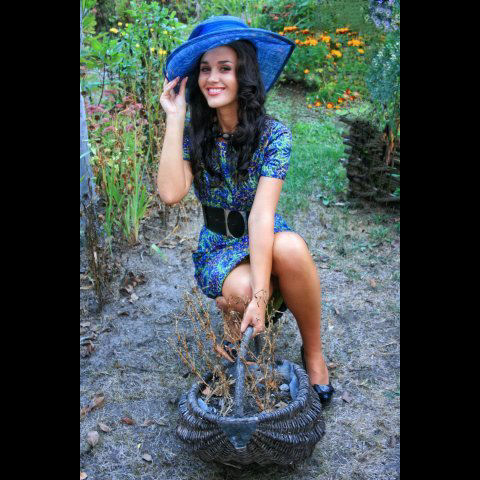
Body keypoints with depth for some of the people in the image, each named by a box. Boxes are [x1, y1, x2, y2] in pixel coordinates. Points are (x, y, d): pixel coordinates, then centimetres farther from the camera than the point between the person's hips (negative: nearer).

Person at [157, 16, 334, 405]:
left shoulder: (274, 134, -14)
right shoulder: (193, 133, -5)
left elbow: (262, 213, -26)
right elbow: (171, 193, -23)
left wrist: (260, 295, -34)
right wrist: (175, 118, -20)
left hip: (266, 240, 0)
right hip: (219, 247, 1)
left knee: (291, 248, -36)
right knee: (242, 289, -35)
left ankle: (314, 352, -12)